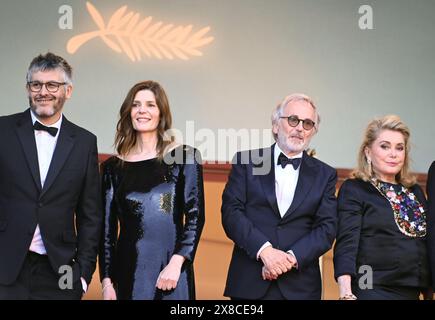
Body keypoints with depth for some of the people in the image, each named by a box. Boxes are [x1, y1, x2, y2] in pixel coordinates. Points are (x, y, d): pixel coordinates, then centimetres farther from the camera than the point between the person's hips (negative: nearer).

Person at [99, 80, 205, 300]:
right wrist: (107, 281, 3)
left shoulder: (185, 157, 0)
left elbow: (195, 216, -3)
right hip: (127, 273, 2)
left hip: (172, 273, -2)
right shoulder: (113, 166, 6)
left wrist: (176, 263, -13)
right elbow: (107, 228, 7)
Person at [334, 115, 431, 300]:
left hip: (412, 291, 5)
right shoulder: (353, 190, -3)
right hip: (372, 291, -5)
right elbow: (346, 244, -13)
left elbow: (426, 245, 16)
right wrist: (346, 293, -24)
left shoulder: (415, 192, 13)